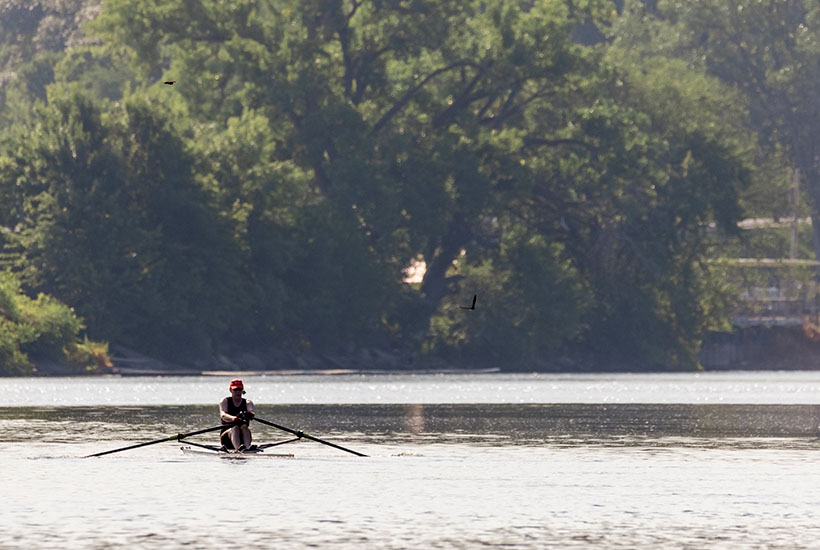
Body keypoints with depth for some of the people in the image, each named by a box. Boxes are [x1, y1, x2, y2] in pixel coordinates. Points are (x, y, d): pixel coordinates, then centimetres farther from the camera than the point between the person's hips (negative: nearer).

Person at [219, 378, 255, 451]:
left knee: (244, 427, -31)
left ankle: (247, 447, -60)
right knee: (235, 428, -33)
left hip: (243, 437, 1)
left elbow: (251, 412, -13)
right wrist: (235, 419, -39)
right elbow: (223, 415, -16)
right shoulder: (225, 402, 6)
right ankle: (238, 448, -64)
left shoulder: (248, 403, 11)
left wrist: (249, 414, -41)